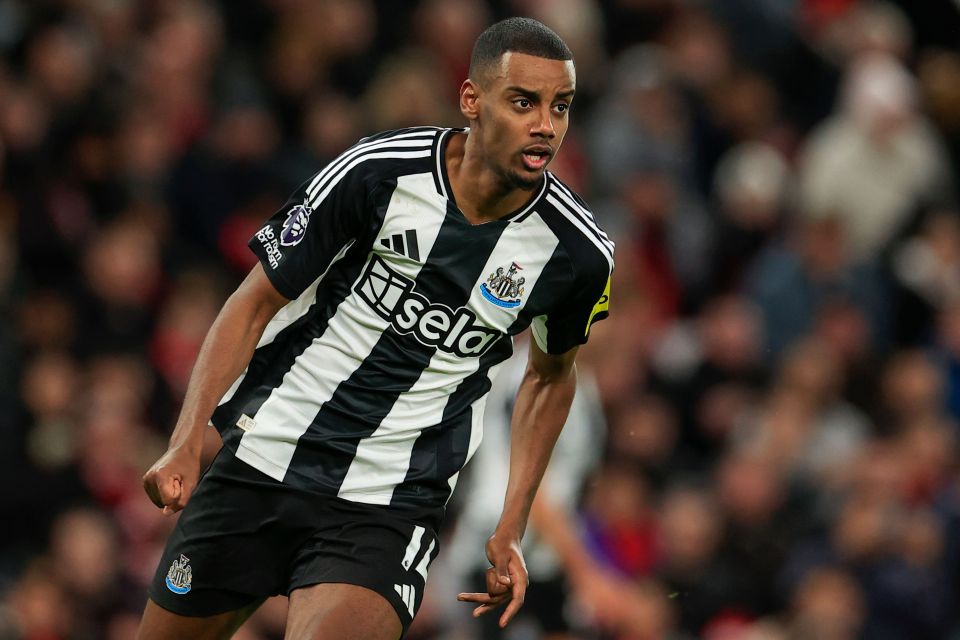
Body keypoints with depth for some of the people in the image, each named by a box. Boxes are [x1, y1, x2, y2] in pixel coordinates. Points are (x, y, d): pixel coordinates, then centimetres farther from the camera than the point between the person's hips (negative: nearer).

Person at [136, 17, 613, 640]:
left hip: (390, 511, 0)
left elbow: (551, 375, 14)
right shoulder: (377, 173, -13)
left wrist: (511, 530, 9)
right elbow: (256, 303, -3)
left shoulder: (580, 253, -8)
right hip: (262, 462, 1)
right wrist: (186, 443, -13)